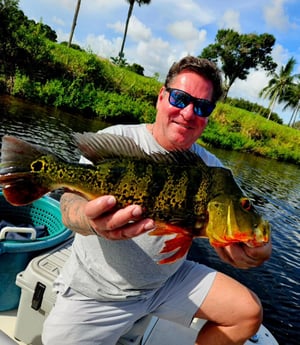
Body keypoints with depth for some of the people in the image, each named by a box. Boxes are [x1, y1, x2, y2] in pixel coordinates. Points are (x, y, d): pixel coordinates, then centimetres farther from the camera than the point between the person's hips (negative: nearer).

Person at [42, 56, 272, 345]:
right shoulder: (116, 140, -14)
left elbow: (227, 247, -7)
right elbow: (72, 203, -22)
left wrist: (253, 253, -32)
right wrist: (90, 219, -47)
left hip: (168, 280, 4)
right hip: (97, 293, -3)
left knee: (249, 313, 2)